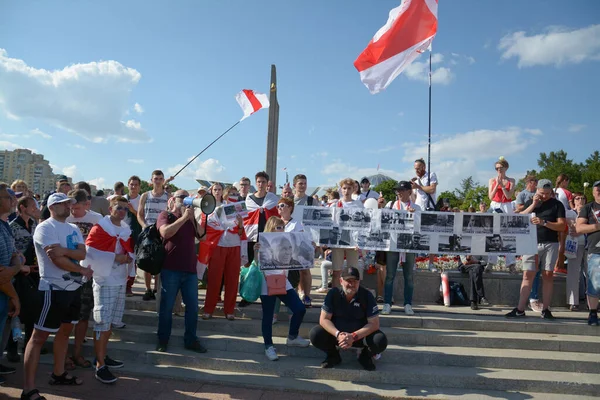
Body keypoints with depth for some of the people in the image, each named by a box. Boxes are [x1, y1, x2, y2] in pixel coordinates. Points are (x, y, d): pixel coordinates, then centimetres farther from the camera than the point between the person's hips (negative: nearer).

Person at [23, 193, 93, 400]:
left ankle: (58, 373, 32)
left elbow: (82, 253, -2)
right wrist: (82, 270, -9)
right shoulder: (45, 227, -12)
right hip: (54, 289, -8)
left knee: (65, 331, 17)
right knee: (39, 336, -3)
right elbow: (57, 260, -20)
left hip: (74, 287, 8)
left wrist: (64, 250, -20)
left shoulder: (73, 229, 12)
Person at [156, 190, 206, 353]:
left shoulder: (190, 217, 17)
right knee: (167, 306, 4)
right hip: (171, 269, -5)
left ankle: (191, 340, 18)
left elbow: (201, 235, 5)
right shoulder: (165, 215, 2)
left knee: (193, 306, 7)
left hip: (190, 269, 5)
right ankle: (163, 339, 18)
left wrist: (192, 218, -5)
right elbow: (165, 232, -19)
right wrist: (184, 217, -16)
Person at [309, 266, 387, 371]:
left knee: (381, 341, -29)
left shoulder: (367, 295, -13)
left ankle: (365, 356, 7)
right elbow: (324, 319, -12)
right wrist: (338, 334, -29)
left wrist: (354, 337, -27)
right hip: (336, 333, 1)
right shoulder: (333, 294, -11)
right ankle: (333, 355, 6)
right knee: (315, 334, -26)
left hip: (361, 334, -1)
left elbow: (374, 323, -15)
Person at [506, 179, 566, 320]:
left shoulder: (557, 204, 6)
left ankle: (546, 309, 6)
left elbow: (562, 226, -3)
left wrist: (544, 222, -17)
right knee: (527, 275, -3)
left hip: (550, 244, -1)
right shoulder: (530, 202, 13)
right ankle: (520, 309, -4)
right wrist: (533, 205, -6)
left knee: (547, 275, 0)